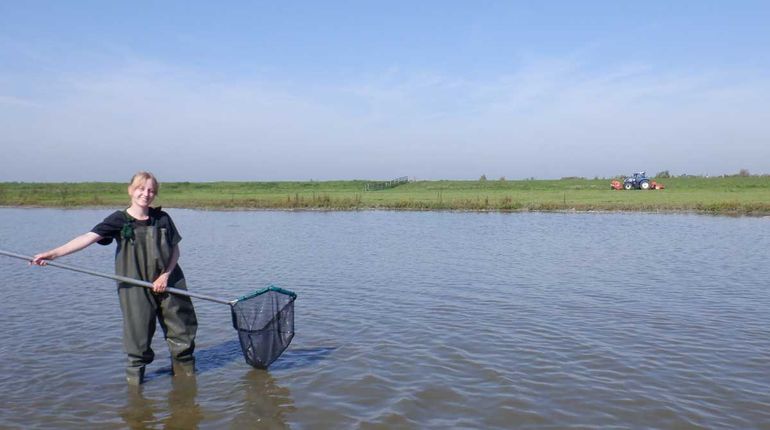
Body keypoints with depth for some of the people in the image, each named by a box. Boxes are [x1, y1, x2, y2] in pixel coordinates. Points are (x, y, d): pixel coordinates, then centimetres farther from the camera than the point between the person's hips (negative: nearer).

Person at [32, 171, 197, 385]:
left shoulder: (162, 218, 1)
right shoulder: (119, 220, -7)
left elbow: (175, 249, 5)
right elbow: (88, 237, -18)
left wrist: (166, 275, -9)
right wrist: (53, 253, -30)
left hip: (167, 283, 3)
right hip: (135, 288, -2)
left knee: (180, 327, 8)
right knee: (138, 332, 2)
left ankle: (184, 368, 28)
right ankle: (135, 372, 24)